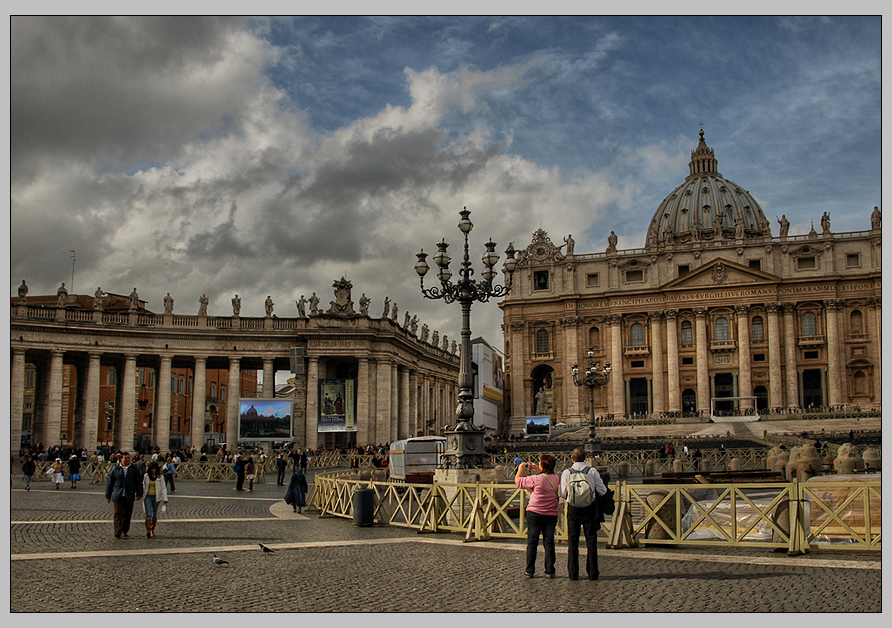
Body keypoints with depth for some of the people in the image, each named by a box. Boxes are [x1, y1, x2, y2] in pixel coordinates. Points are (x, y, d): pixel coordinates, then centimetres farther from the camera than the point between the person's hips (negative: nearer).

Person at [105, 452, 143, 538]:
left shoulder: (134, 469, 10)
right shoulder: (115, 469, 7)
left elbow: (139, 483, 11)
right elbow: (110, 483, 10)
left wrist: (139, 494, 1)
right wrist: (108, 496, 8)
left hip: (129, 497, 2)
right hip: (118, 496, -2)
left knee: (128, 515, 4)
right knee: (119, 514, -11)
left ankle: (124, 532, 14)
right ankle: (118, 532, -15)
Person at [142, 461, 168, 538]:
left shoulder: (160, 477, 2)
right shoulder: (146, 476, 4)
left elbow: (163, 488, 2)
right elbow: (143, 486, 14)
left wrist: (165, 498, -4)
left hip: (156, 498, 1)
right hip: (148, 497, -1)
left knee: (155, 515, 9)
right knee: (149, 514, -12)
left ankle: (152, 530, 22)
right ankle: (148, 531, -13)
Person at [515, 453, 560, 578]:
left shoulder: (535, 479, -16)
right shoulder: (556, 479, -1)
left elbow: (517, 481, -2)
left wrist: (521, 469, 13)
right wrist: (537, 469, 27)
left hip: (535, 513, -4)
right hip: (551, 514, 4)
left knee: (532, 541, 4)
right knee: (549, 542, 6)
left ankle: (530, 571, 7)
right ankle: (550, 571, 5)